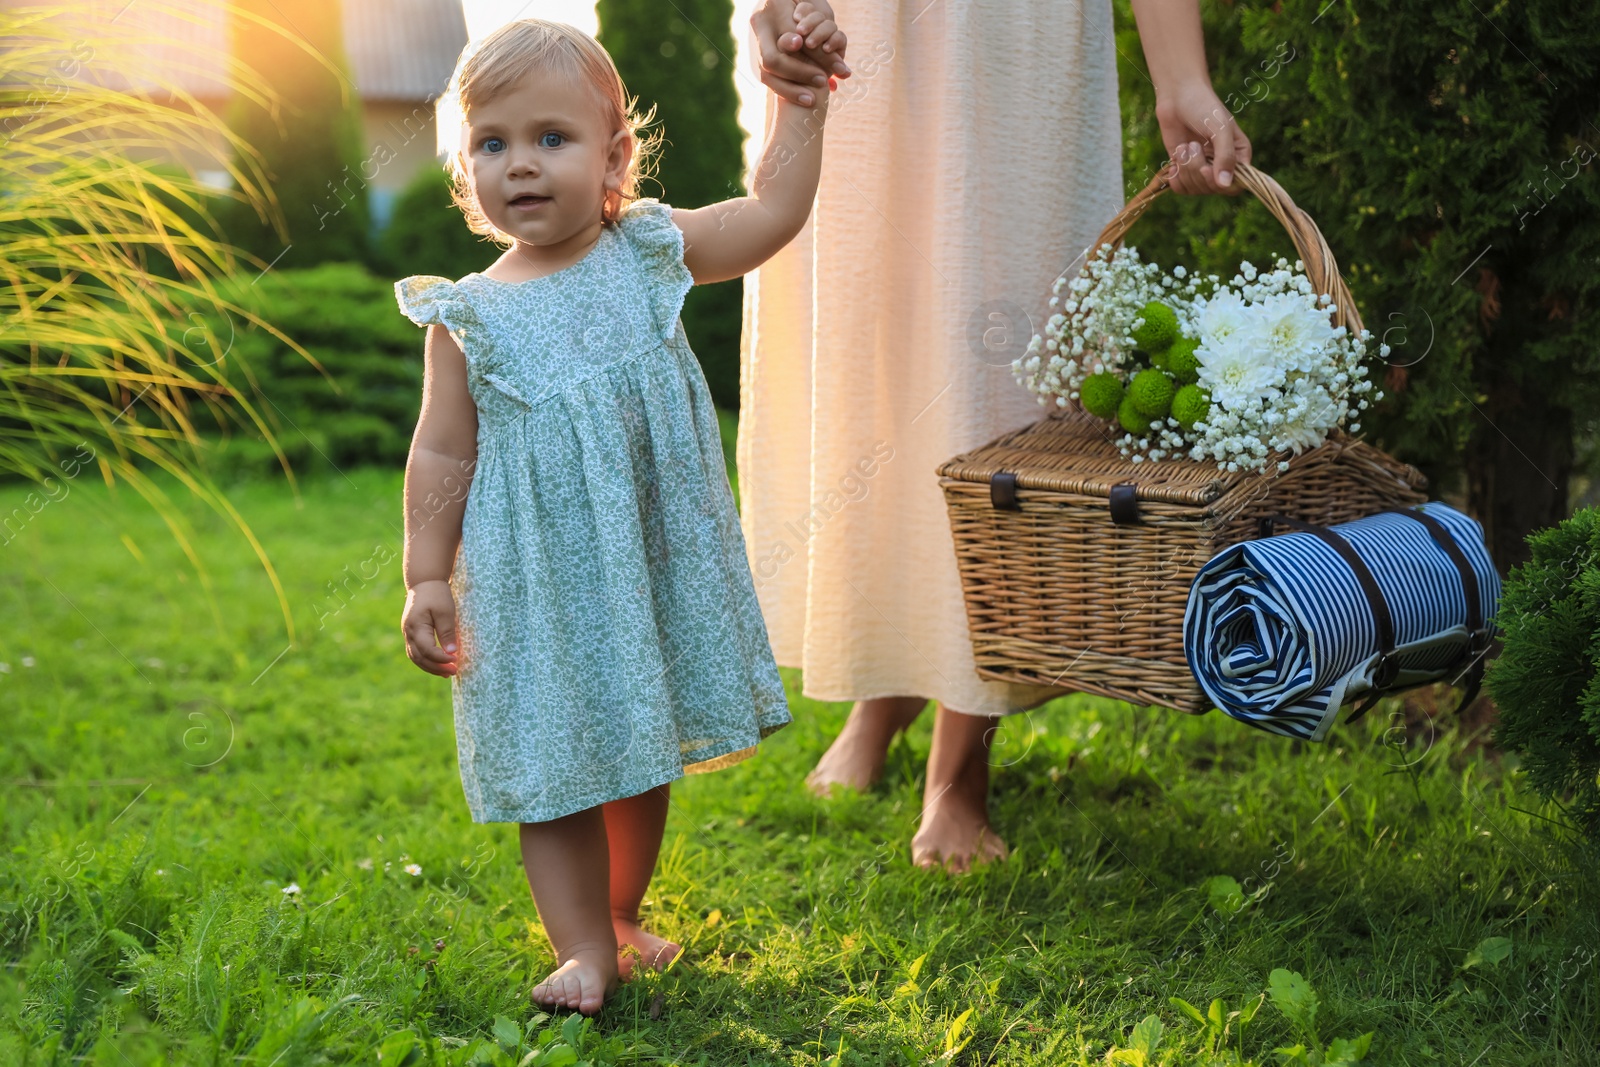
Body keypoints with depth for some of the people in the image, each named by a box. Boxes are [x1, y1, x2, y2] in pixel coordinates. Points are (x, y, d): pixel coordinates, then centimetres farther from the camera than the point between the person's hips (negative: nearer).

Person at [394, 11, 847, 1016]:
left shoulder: (649, 253, 1)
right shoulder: (470, 318, -4)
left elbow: (774, 211, 8)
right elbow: (443, 456, -1)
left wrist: (800, 101, 8)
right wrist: (427, 578, -4)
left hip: (655, 565, 3)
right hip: (539, 586, -3)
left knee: (645, 757, 16)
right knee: (556, 764, -1)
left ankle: (622, 918, 35)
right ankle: (585, 950, 10)